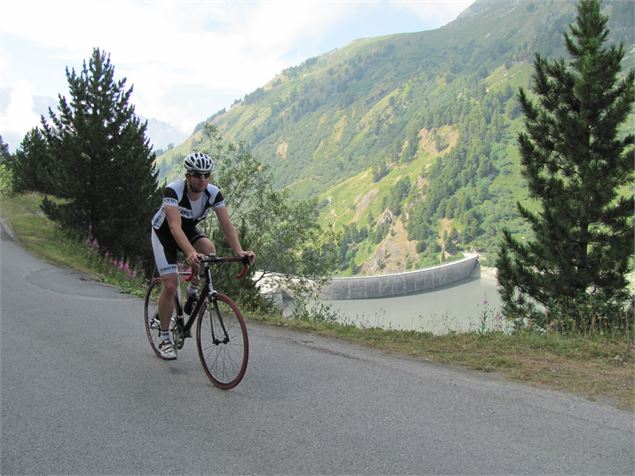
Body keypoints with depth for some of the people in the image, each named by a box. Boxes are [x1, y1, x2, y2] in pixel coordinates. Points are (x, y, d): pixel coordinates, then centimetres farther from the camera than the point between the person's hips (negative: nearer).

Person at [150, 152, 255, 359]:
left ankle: (195, 287, -1)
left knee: (209, 249, -30)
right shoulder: (173, 190, -33)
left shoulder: (213, 193, -21)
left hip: (189, 230, 4)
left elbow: (226, 224, -26)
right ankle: (164, 338, 4)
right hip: (164, 233, -4)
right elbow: (175, 226, -44)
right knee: (170, 284, -13)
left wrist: (239, 251, -42)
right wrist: (190, 252, -60)